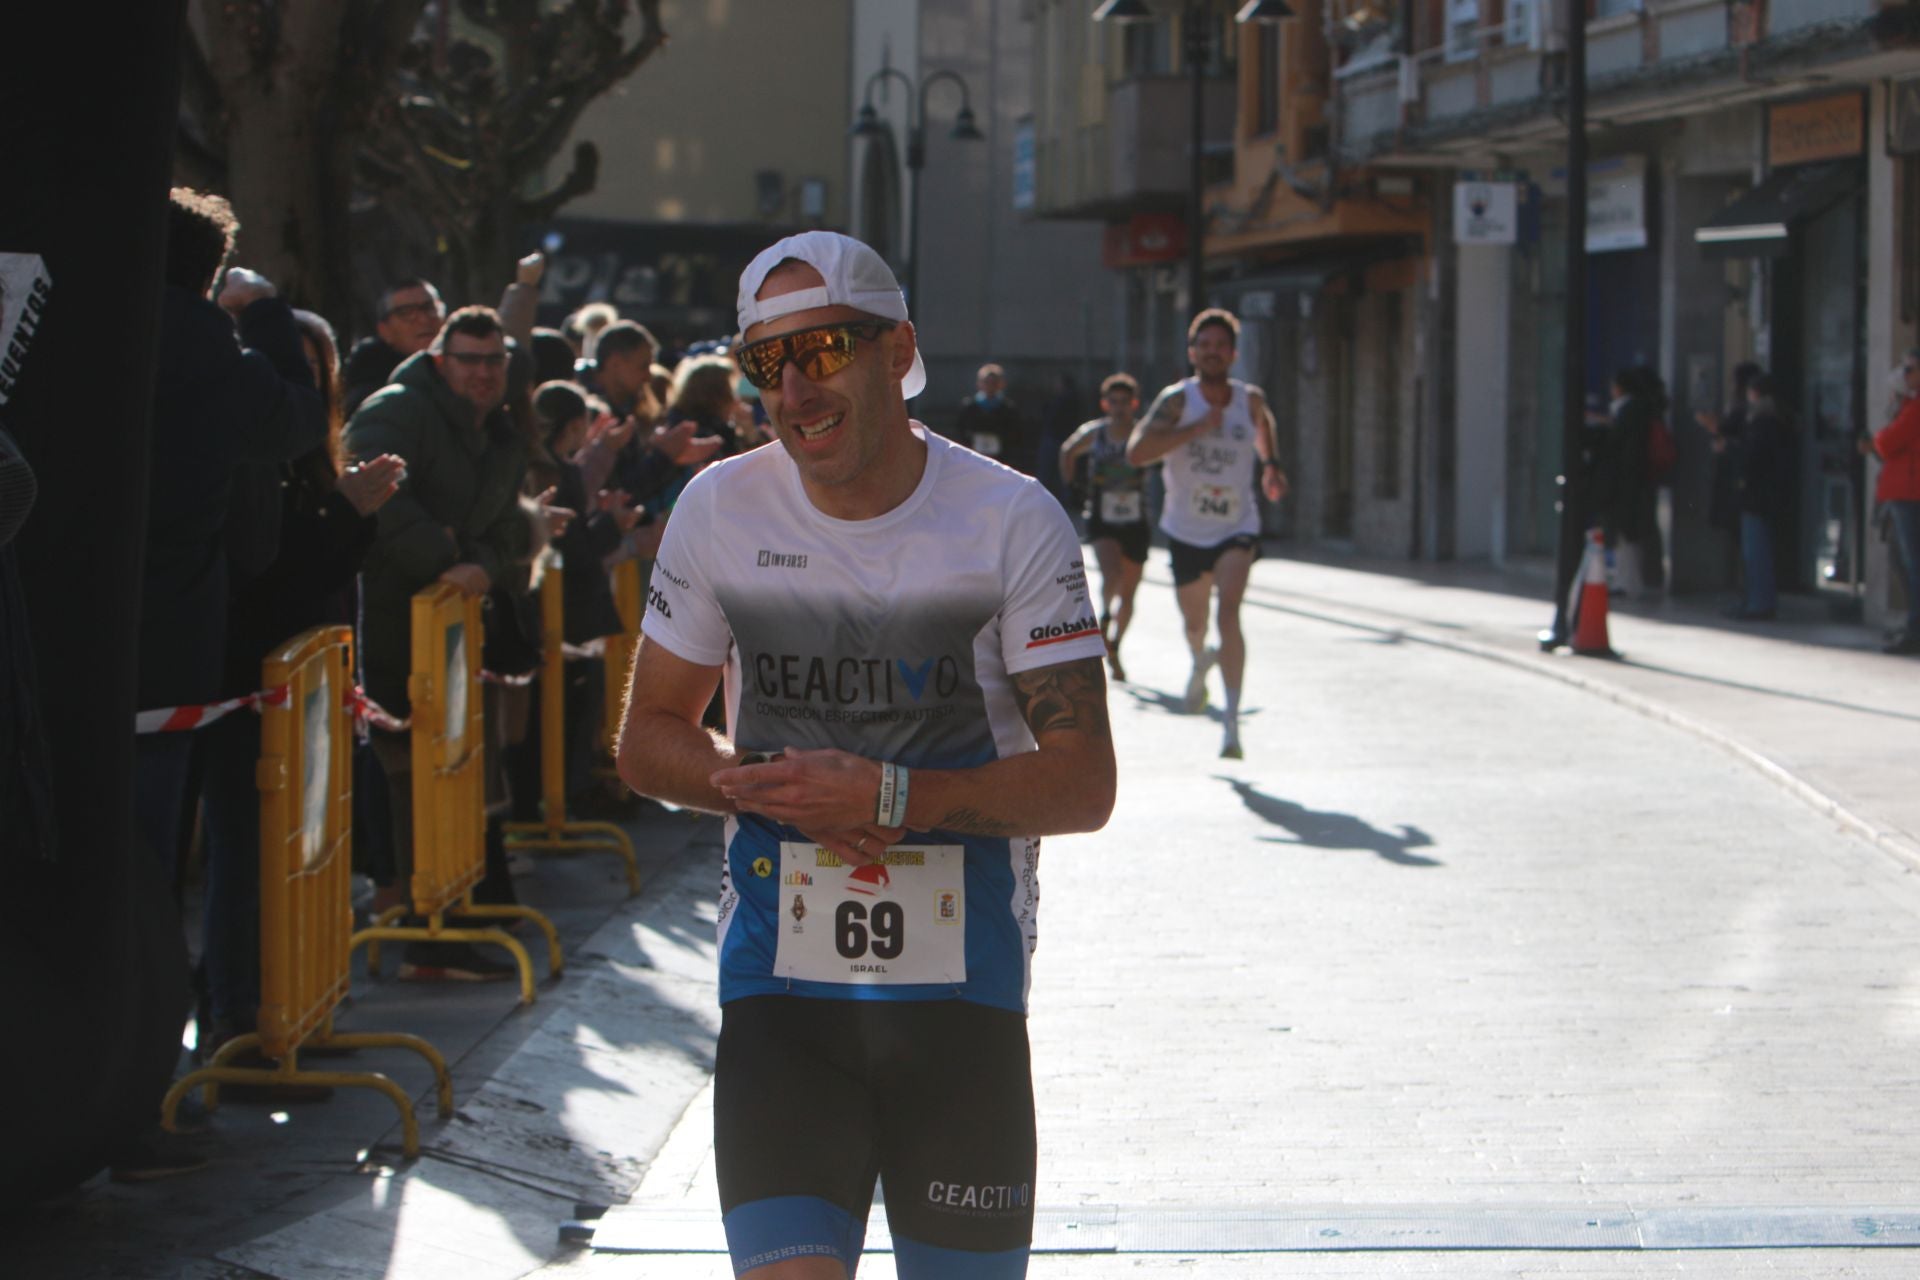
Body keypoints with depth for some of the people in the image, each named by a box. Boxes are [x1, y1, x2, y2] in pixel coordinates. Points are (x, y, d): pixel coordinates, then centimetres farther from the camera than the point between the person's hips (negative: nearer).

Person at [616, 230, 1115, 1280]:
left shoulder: (1013, 521, -4)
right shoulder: (718, 510, 3)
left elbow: (1083, 783, -7)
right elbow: (648, 740, 10)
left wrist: (889, 797, -20)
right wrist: (769, 787, -10)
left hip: (963, 991, 0)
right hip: (777, 986, 1)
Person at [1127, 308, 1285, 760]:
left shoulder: (1251, 399, -3)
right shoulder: (1177, 400, -12)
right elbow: (1136, 452, -27)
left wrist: (1271, 465, 10)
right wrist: (1196, 428, -30)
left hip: (1237, 527, -1)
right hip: (1186, 531, 1)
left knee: (1228, 612, -22)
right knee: (1194, 621, 17)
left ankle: (1232, 721, -24)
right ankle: (1200, 662, 56)